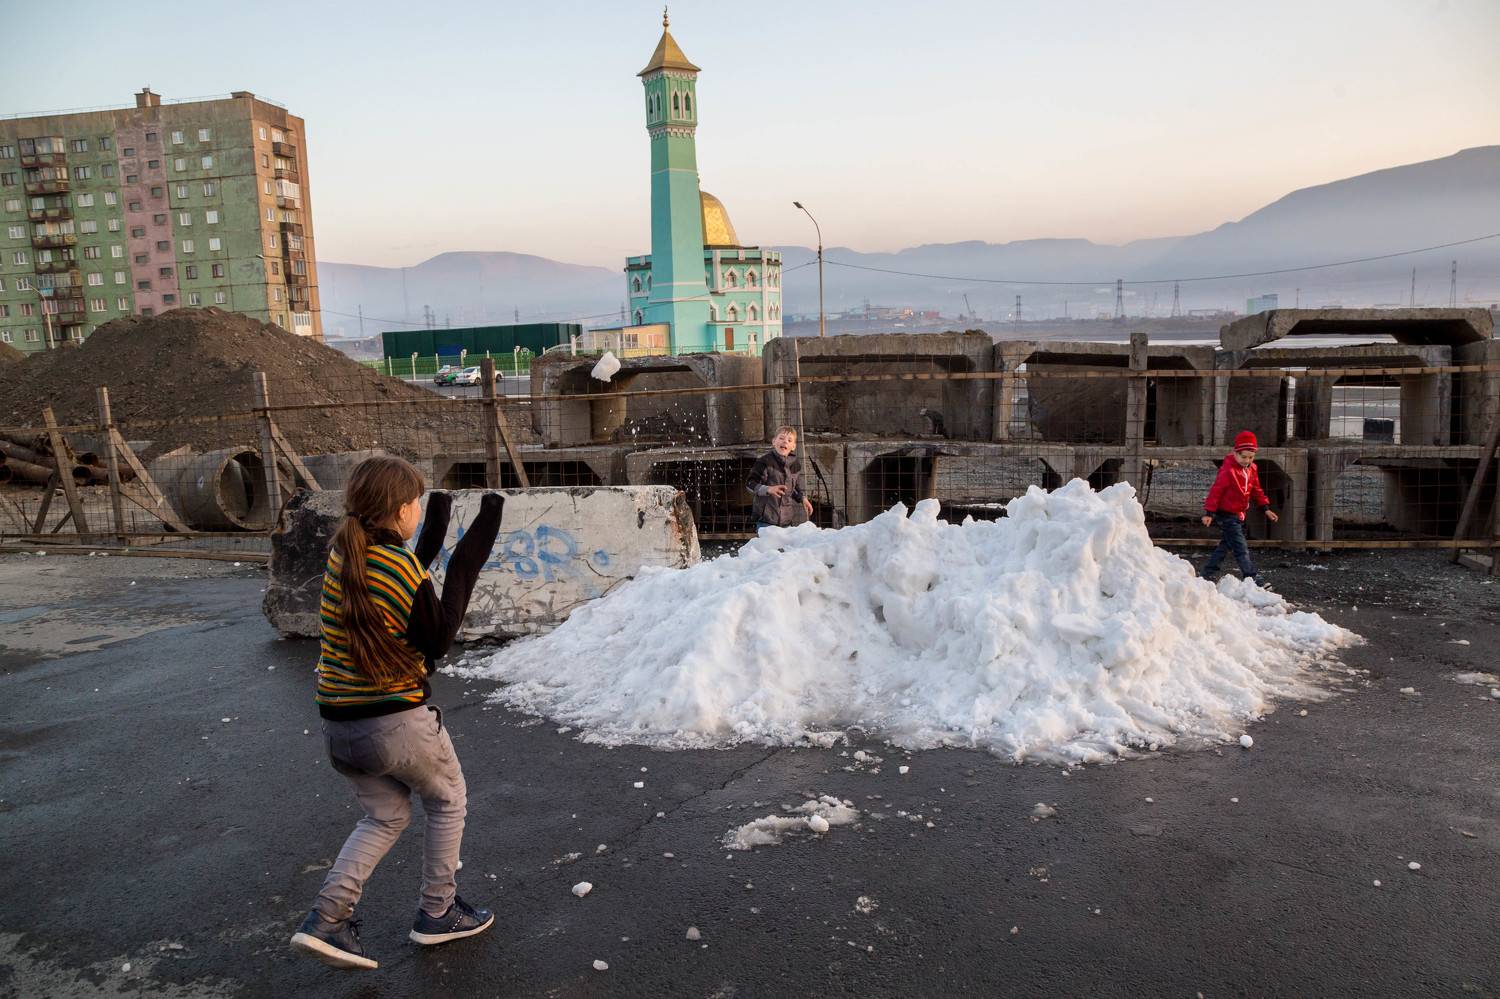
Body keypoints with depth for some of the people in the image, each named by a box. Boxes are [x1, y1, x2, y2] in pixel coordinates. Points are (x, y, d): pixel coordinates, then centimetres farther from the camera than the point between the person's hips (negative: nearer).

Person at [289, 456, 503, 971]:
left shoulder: (342, 555, 3)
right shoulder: (404, 566, -18)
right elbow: (437, 642, -9)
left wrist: (432, 540, 16)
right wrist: (465, 566, -9)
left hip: (339, 725, 7)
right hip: (397, 723, -7)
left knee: (385, 816, 24)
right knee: (448, 801, 19)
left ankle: (327, 918, 10)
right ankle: (437, 912, 27)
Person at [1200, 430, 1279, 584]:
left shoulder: (1251, 469, 6)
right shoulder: (1228, 470, -21)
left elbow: (1256, 490, 17)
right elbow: (1216, 491, -21)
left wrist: (1266, 508, 13)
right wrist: (1209, 512, -23)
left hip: (1238, 515, 9)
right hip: (1227, 515, -9)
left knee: (1226, 544, 17)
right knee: (1241, 549, -9)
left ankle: (1209, 572, 26)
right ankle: (1251, 578, -7)